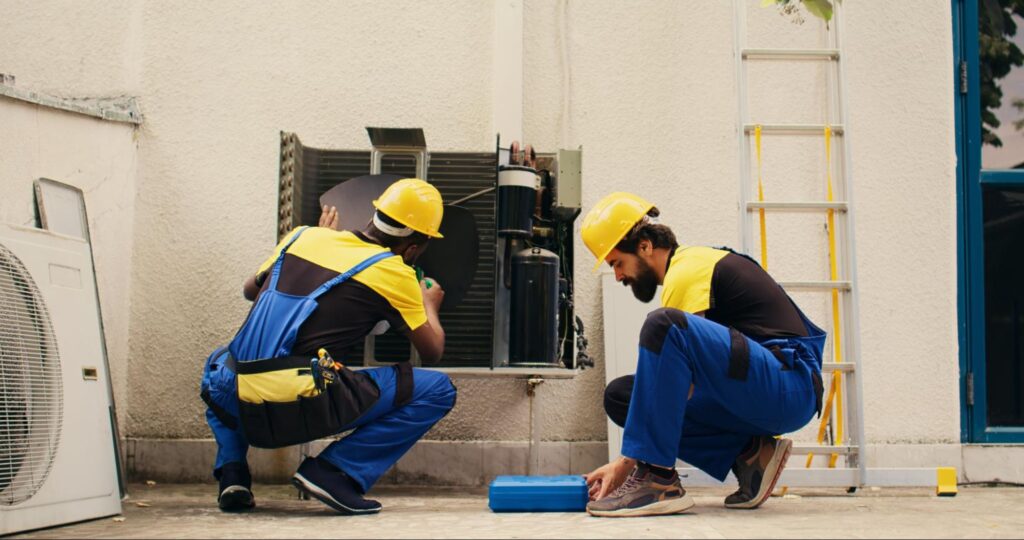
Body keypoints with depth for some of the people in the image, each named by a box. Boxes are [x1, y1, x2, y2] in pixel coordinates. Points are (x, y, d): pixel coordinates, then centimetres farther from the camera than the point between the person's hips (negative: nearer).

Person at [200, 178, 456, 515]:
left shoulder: (303, 237, 16)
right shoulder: (393, 272, 2)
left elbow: (250, 289, 34)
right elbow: (433, 352, 11)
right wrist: (430, 306, 33)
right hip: (305, 410, -5)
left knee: (220, 362, 42)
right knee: (439, 390, 6)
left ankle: (231, 473, 19)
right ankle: (334, 471, -3)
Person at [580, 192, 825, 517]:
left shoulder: (687, 269, -10)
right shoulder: (692, 263, 19)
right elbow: (676, 381, 18)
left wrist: (628, 461, -14)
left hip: (790, 388, -10)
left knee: (663, 326, -30)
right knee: (620, 395, 8)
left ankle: (657, 480, -26)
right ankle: (749, 455, 0)